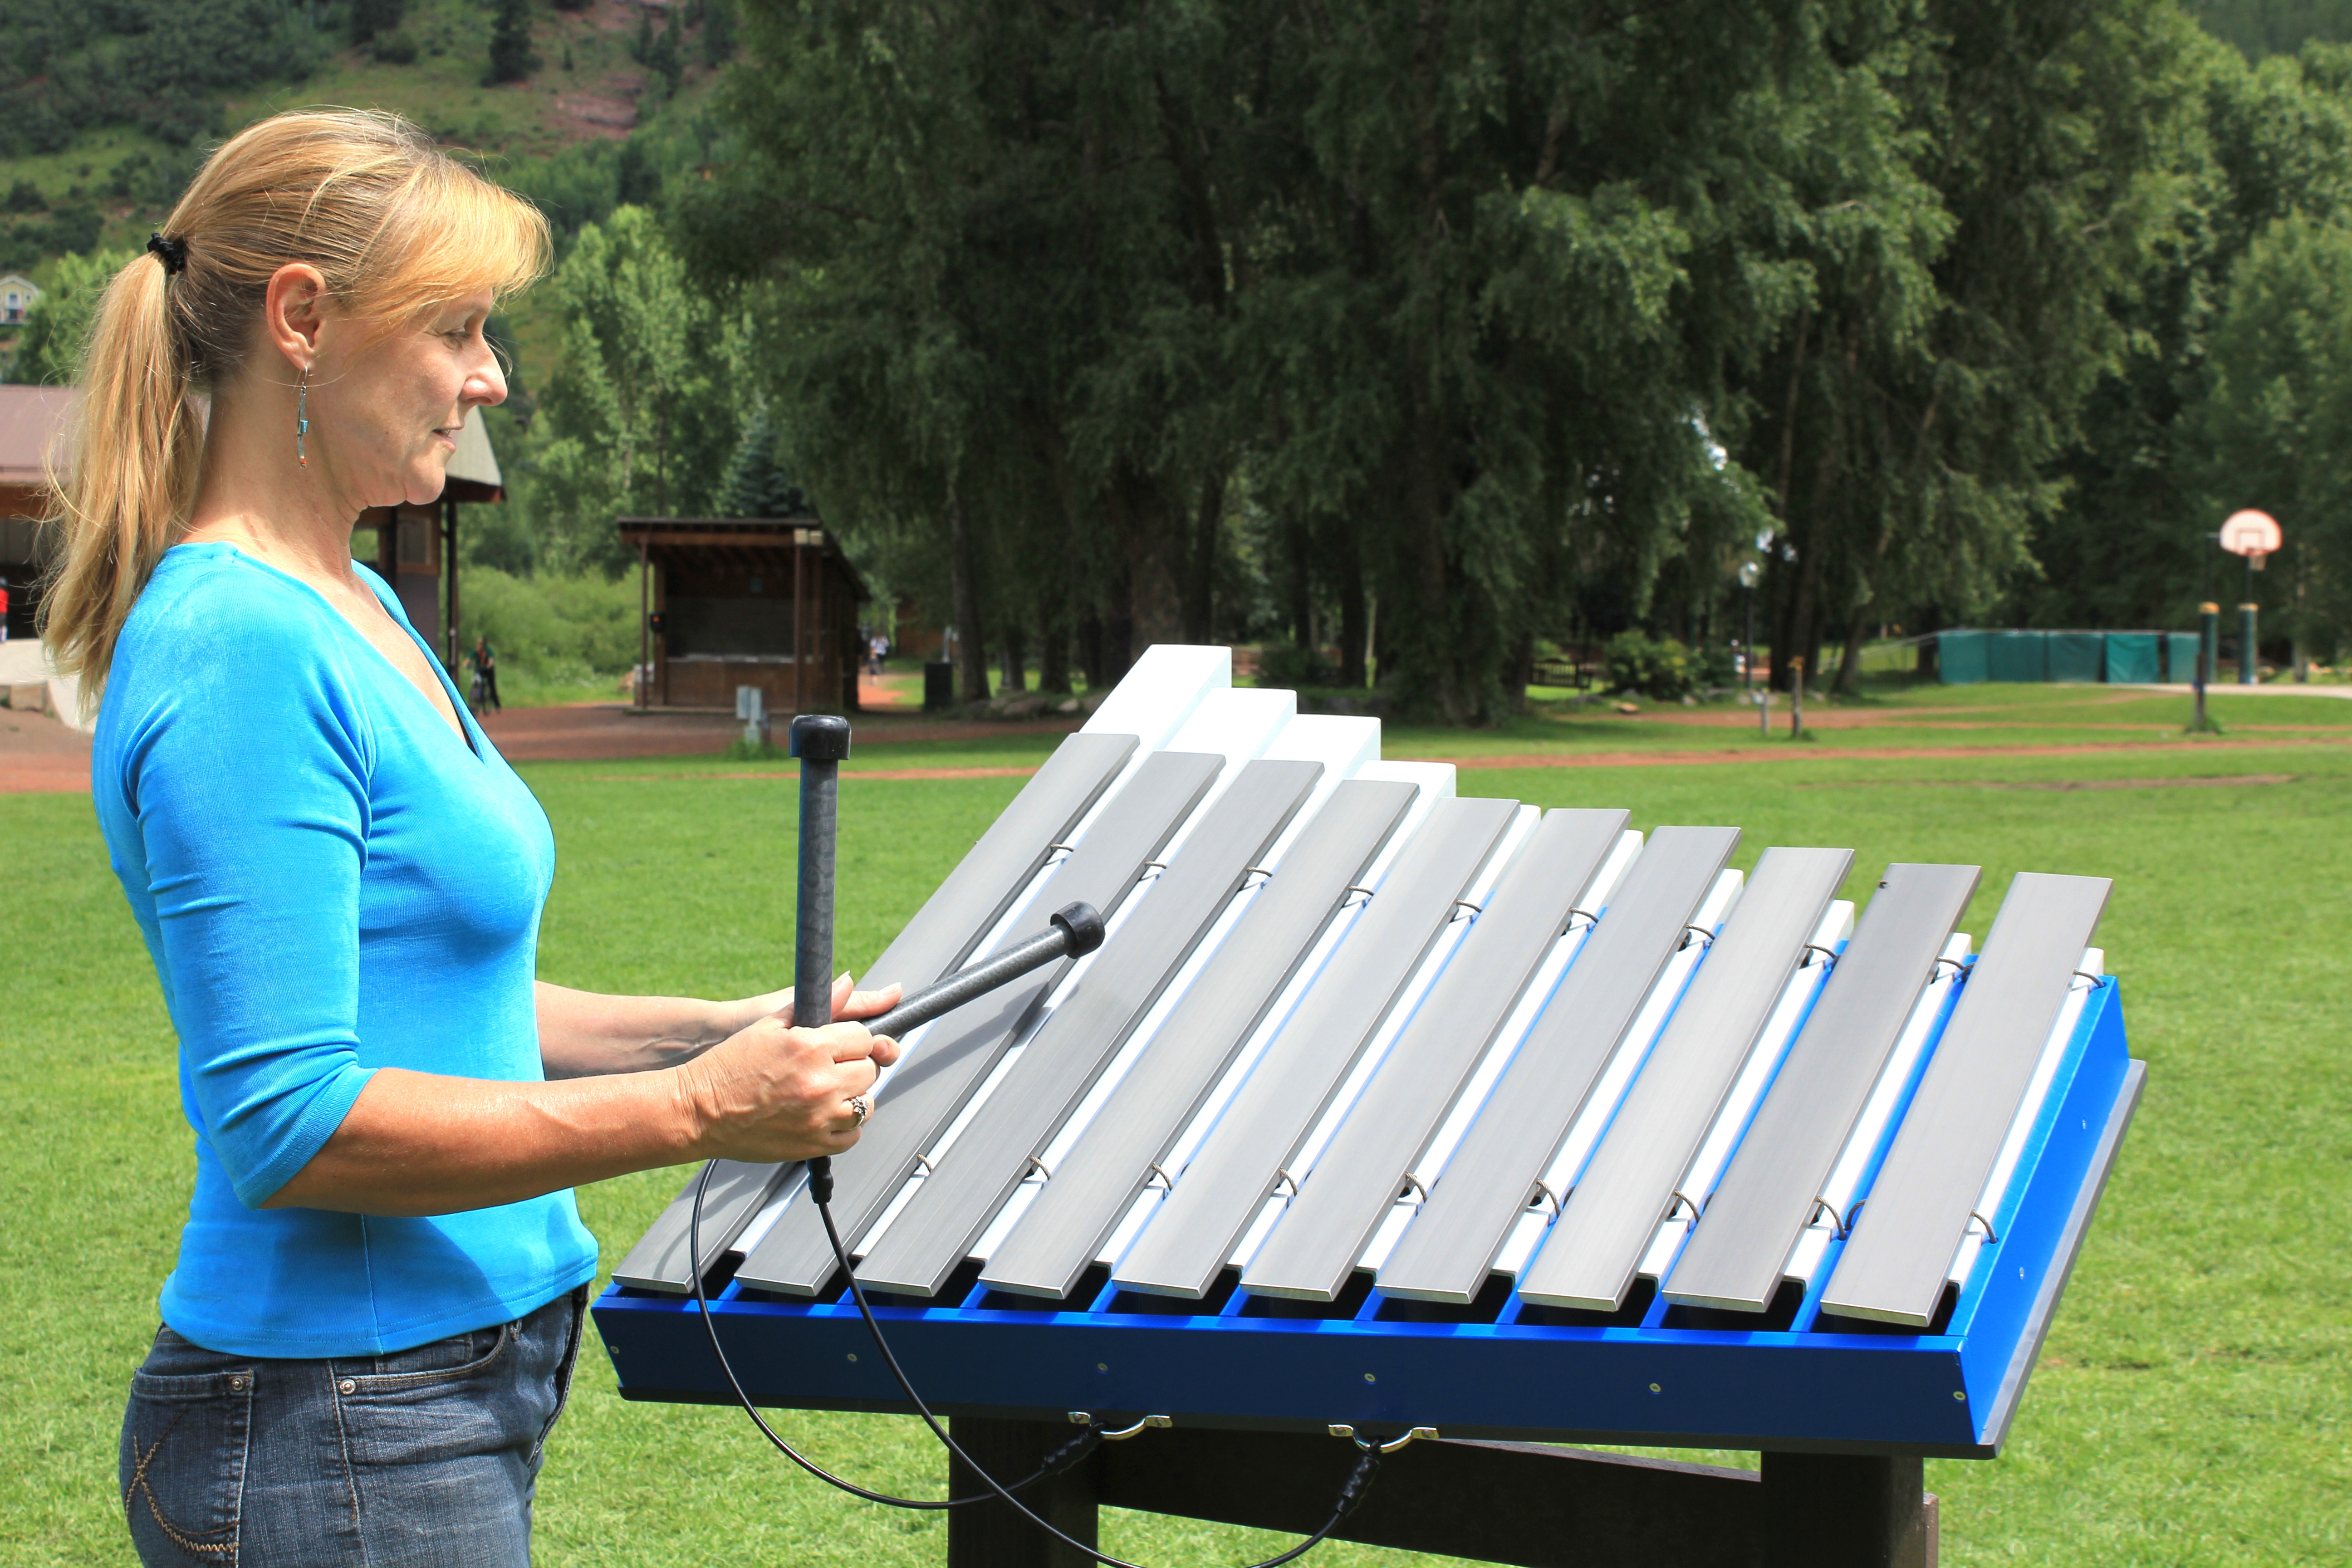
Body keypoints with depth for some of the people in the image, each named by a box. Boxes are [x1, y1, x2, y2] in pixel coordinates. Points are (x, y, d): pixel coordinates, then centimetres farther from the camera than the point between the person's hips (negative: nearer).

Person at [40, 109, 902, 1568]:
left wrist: (716, 1030, 6)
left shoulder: (354, 613, 11)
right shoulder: (242, 656, -20)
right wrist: (693, 1109, -22)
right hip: (339, 1441, -9)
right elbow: (290, 1123, -24)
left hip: (465, 1375, 9)